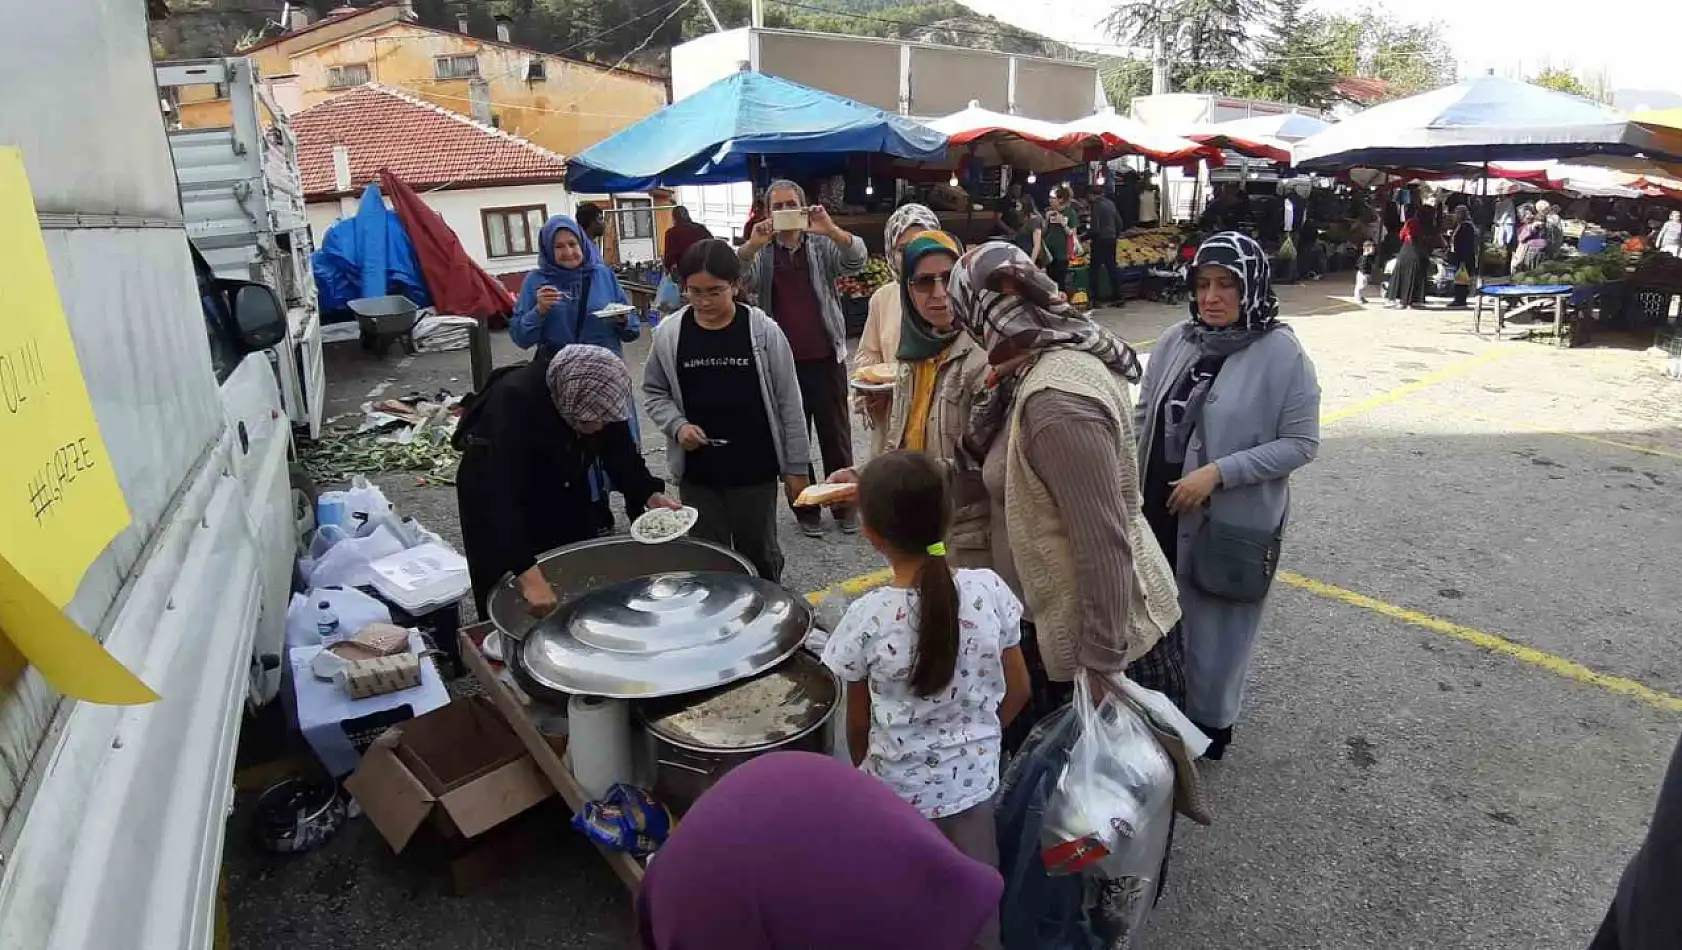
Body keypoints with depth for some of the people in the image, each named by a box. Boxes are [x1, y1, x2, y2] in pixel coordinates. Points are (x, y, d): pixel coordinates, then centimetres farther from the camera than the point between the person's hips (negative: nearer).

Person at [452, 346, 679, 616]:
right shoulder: (514, 400, -38)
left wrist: (648, 494, -26)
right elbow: (499, 493, -44)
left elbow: (621, 453, -8)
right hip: (494, 498, -5)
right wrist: (527, 575, -51)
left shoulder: (601, 397, -22)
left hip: (564, 495, 5)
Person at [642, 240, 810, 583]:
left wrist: (796, 466, -3)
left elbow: (788, 401, -4)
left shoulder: (763, 330, -10)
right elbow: (654, 392, 9)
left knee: (760, 554, 16)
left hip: (755, 469, -1)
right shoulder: (668, 333, -5)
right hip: (697, 472, 2)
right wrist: (678, 425, -11)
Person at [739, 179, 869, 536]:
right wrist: (752, 244, -33)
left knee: (836, 435, 9)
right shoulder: (760, 251, 4)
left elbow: (858, 260, -14)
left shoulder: (823, 245, 4)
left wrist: (831, 229, -32)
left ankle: (845, 504, 22)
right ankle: (805, 508, 20)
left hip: (826, 358, 0)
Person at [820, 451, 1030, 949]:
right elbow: (1017, 691, -4)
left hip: (899, 789, -2)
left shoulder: (867, 617, -24)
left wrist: (864, 770, 12)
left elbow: (859, 722, -9)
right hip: (973, 778, 2)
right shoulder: (989, 590, -17)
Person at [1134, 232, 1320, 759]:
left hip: (1233, 520, -4)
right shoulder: (1176, 341, -1)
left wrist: (1219, 472, -22)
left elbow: (1301, 443, -14)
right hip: (1160, 511, 5)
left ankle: (1208, 725, 38)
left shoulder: (1281, 354, -14)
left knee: (1213, 625, 13)